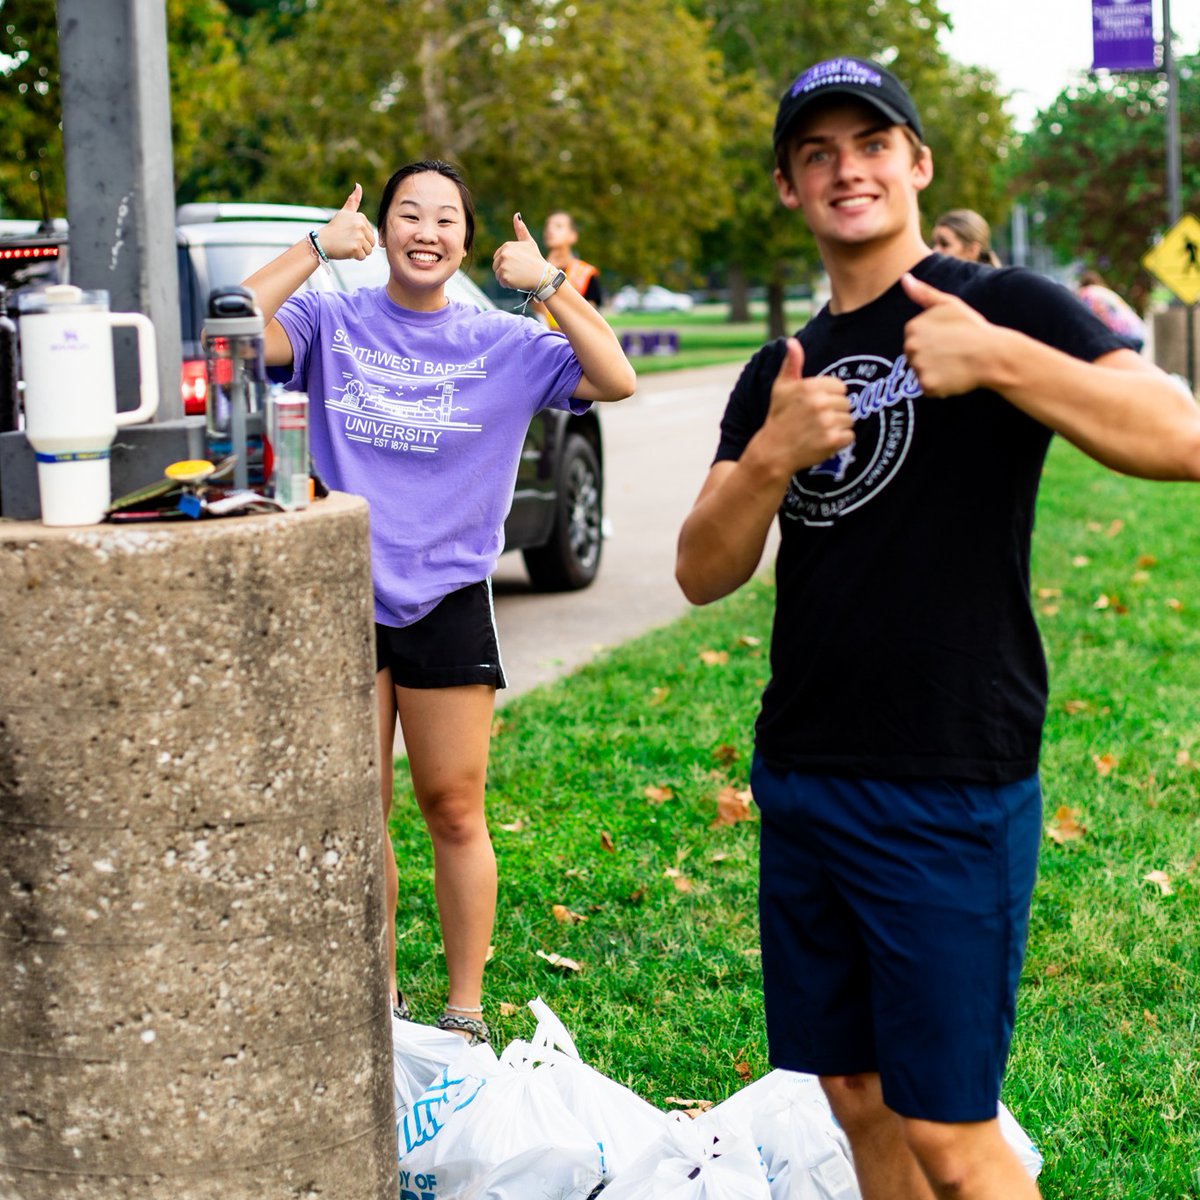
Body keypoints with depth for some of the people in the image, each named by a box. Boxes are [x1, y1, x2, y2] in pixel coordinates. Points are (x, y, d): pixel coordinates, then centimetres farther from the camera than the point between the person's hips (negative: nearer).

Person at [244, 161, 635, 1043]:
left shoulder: (502, 343, 3)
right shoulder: (332, 322, 2)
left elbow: (615, 380, -7)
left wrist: (548, 285, -14)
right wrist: (316, 249, -17)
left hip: (448, 599, 0)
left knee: (454, 813, 4)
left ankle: (465, 1011, 17)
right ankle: (379, 997, 24)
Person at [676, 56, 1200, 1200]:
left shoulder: (1003, 306, -5)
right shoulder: (778, 375, 13)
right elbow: (702, 574, 5)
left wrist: (998, 359, -31)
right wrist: (773, 455, -13)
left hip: (948, 795, -6)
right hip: (799, 783, 6)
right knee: (857, 1100, 14)